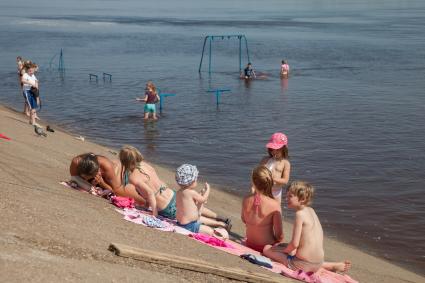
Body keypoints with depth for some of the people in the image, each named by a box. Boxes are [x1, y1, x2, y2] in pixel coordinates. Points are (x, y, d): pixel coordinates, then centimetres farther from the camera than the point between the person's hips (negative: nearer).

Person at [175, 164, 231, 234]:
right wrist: (208, 189, 5)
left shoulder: (179, 192, 1)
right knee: (210, 231, -9)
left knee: (204, 219, 29)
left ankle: (221, 224, 42)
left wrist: (201, 194, 12)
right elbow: (203, 199, -11)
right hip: (189, 225, -11)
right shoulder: (191, 192, -27)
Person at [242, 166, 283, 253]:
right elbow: (279, 235, -18)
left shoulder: (246, 200, -13)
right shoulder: (274, 204, -24)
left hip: (249, 244, 5)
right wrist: (277, 241, 4)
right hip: (267, 246, -5)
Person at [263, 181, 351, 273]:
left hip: (302, 264, -7)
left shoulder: (300, 214, -15)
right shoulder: (311, 211, 9)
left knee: (267, 249, 3)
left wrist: (284, 250, 2)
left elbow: (294, 244, -18)